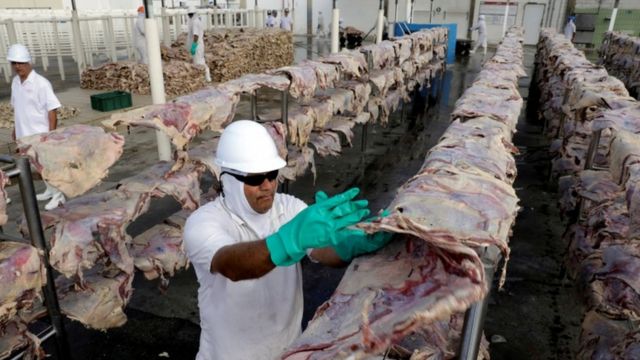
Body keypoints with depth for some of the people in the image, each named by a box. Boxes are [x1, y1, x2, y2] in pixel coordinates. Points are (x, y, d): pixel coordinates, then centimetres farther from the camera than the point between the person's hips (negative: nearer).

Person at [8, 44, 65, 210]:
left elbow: (52, 111, -17)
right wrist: (16, 128, 17)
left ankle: (58, 195, 14)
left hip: (40, 133, -7)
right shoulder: (15, 82, 5)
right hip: (25, 133, 7)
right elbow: (17, 108, 16)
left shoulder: (41, 83, -16)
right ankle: (50, 190, 33)